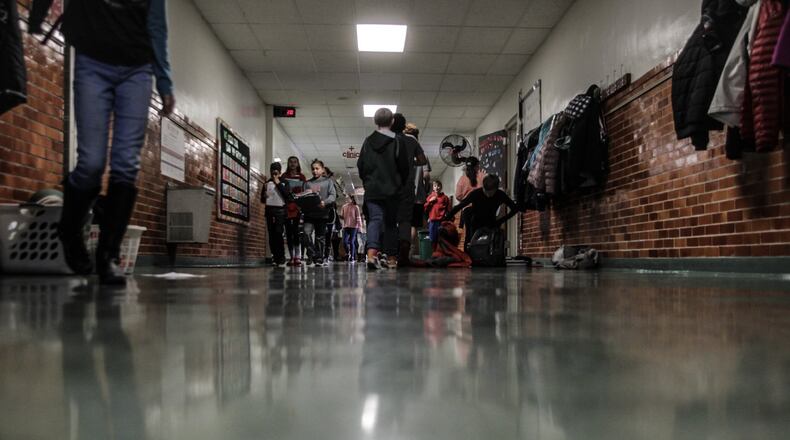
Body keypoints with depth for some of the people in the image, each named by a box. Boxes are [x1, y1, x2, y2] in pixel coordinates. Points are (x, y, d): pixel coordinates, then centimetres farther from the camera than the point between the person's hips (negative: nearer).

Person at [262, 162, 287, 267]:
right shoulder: (267, 183, 14)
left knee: (278, 233, -13)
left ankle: (281, 259, -11)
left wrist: (278, 184, -8)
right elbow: (262, 199, 16)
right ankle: (275, 257, 6)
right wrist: (264, 196, -6)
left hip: (280, 210, -3)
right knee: (271, 234, 0)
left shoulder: (283, 183, 7)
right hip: (269, 210, 3)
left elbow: (287, 194, -9)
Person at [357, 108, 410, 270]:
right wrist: (400, 183, 12)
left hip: (372, 189, 2)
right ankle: (391, 258, 14)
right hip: (391, 189, -1)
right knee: (390, 222, 9)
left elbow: (360, 165, 7)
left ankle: (371, 253, -24)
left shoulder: (368, 141, 4)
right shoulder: (396, 141, -5)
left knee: (375, 219, -2)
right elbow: (404, 166, -4)